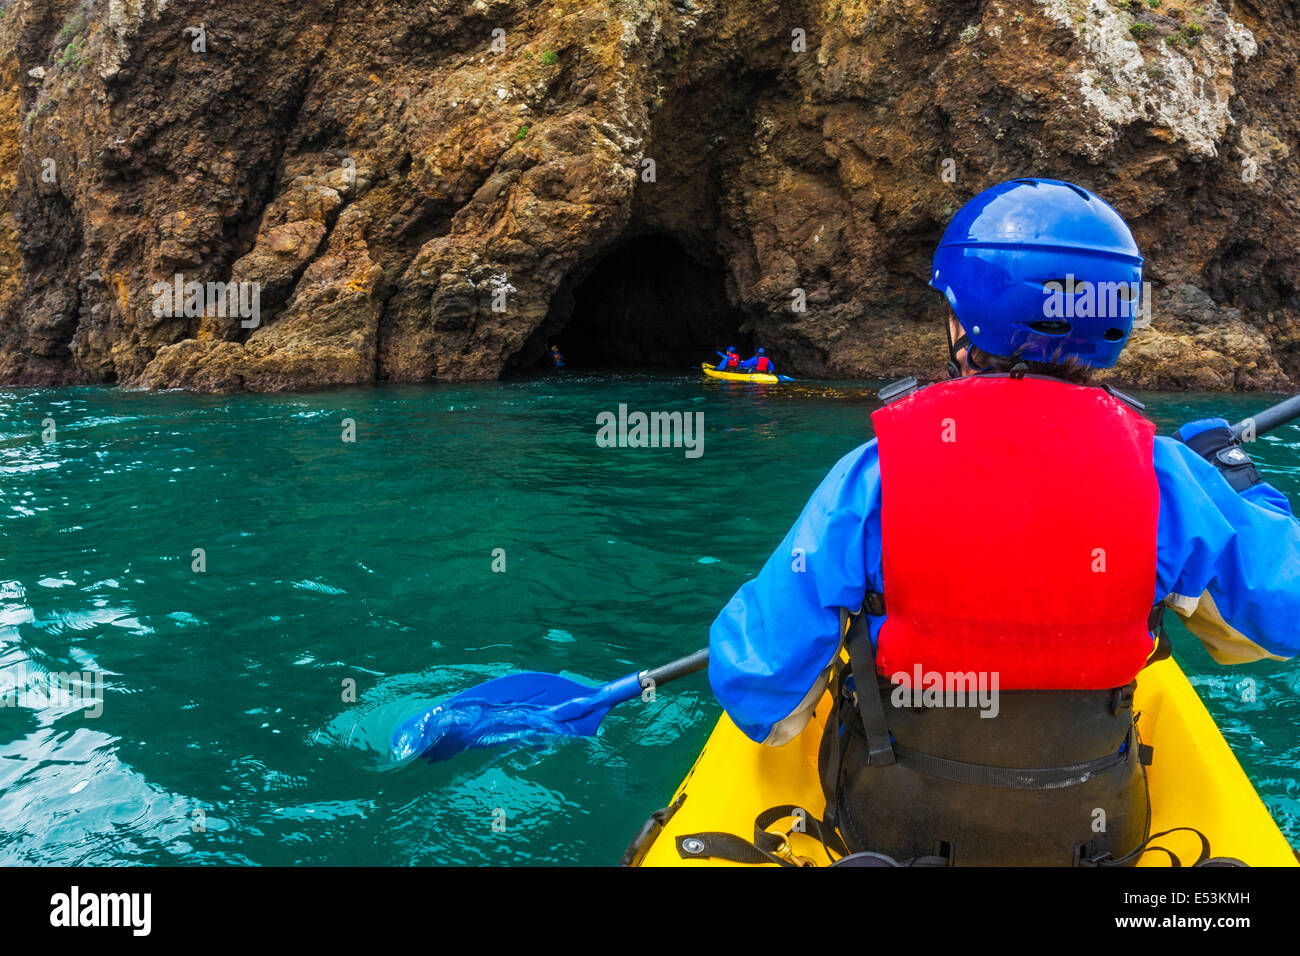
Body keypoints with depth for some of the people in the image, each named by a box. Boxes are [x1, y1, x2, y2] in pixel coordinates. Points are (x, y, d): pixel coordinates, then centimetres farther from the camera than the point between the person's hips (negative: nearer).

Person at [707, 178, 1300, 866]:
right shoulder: (1156, 473, -18)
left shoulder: (874, 476, -23)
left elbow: (759, 689, -20)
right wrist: (1235, 477, 13)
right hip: (1092, 838, 2)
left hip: (892, 832, -1)